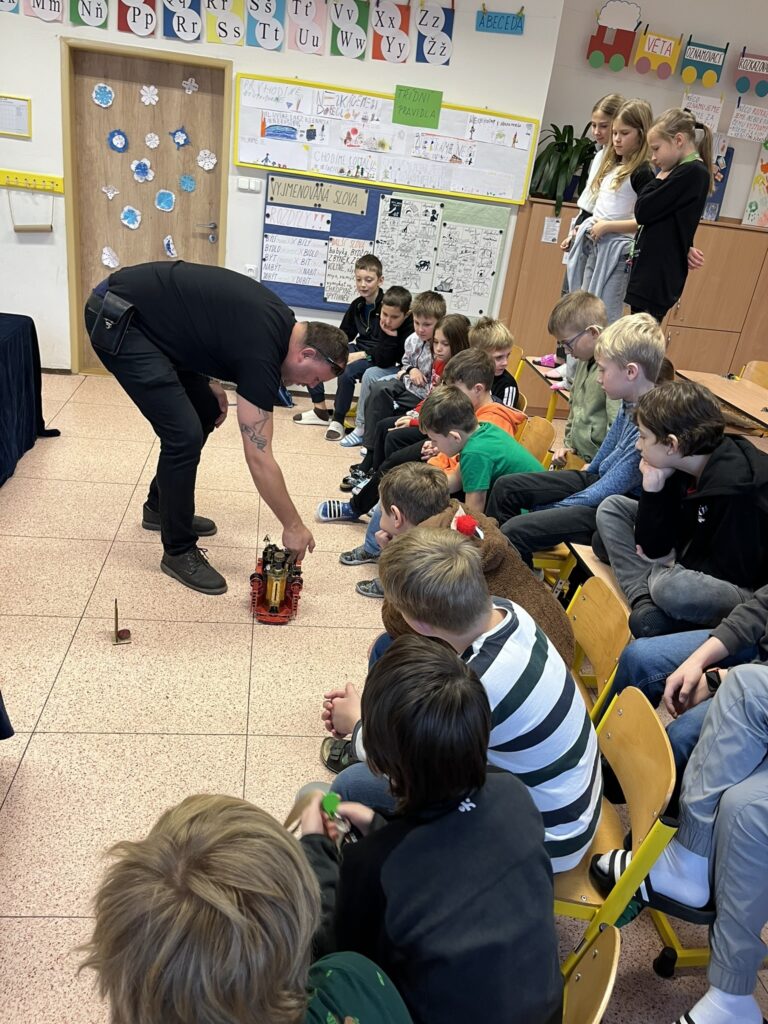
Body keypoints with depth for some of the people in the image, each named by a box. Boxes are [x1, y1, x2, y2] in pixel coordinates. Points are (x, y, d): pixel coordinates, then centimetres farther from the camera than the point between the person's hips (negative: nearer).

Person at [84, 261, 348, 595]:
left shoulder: (277, 321, 3)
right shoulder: (262, 351, -22)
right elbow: (259, 458, -21)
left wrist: (212, 383, 7)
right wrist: (293, 526, -12)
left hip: (143, 314, 10)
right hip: (116, 319, -10)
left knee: (206, 411, 14)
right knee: (185, 434, -15)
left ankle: (160, 506, 31)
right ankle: (179, 552, 2)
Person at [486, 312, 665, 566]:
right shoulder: (631, 404, -3)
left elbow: (608, 491, -23)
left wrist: (545, 511, -15)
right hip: (598, 478, 9)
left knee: (515, 531, -24)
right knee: (506, 488, 7)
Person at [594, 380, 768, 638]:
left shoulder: (737, 488, -28)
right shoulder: (680, 467, -5)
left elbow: (733, 572, -23)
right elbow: (654, 548, -4)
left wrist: (673, 564, -11)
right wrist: (653, 488, -16)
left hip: (745, 588, -9)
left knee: (671, 587, -44)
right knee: (612, 507, 2)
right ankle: (645, 602, -14)